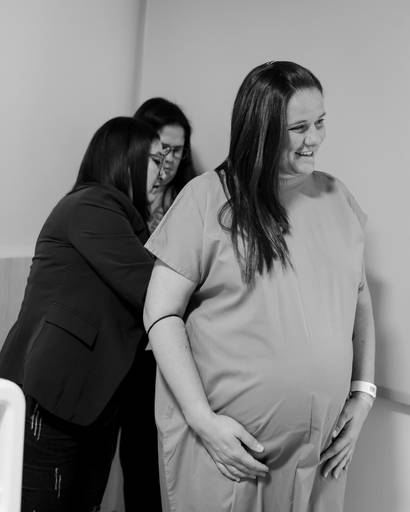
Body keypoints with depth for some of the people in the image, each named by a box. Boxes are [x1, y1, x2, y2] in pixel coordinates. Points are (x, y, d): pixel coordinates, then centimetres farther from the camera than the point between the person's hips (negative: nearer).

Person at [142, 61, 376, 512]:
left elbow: (359, 299, 14)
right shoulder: (207, 197, -9)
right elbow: (162, 314, -8)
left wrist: (363, 391, 5)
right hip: (224, 441, -3)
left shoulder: (337, 199, 5)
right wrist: (202, 418, -14)